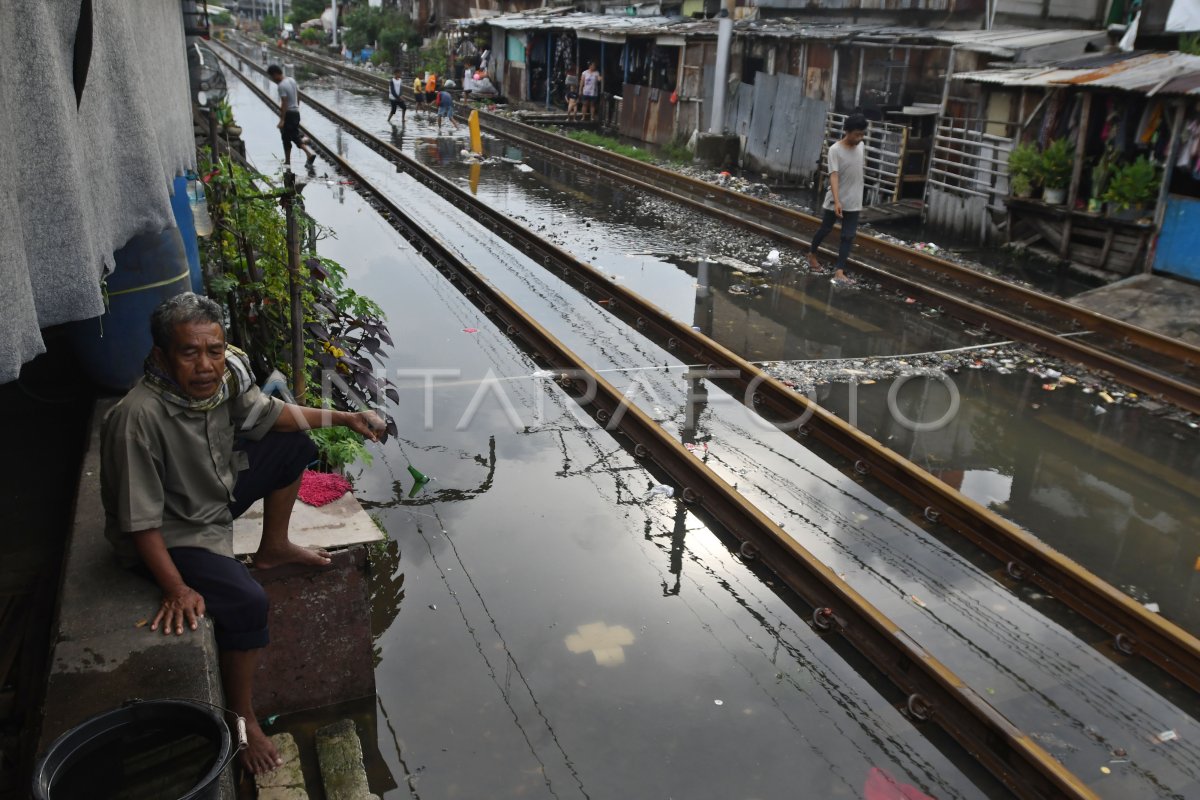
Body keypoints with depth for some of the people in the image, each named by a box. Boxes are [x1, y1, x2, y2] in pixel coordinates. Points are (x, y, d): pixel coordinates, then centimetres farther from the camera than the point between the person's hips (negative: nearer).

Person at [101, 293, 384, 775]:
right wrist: (176, 589, -28)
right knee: (247, 604, -26)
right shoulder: (138, 418, -36)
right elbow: (140, 520, -29)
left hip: (218, 492, 8)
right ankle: (240, 715, -2)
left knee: (294, 443, 11)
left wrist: (343, 419, -1)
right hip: (172, 533, -7)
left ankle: (273, 549, 28)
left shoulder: (227, 372, -16)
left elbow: (267, 414, 4)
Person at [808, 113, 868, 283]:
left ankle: (839, 271, -2)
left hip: (854, 202, 4)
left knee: (848, 237, -2)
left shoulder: (861, 146, 1)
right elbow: (833, 176, -26)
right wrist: (837, 201, -36)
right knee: (825, 230, 14)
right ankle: (812, 254, 39)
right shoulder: (835, 150, -18)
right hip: (835, 201, -4)